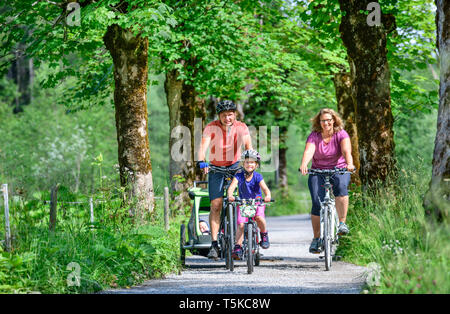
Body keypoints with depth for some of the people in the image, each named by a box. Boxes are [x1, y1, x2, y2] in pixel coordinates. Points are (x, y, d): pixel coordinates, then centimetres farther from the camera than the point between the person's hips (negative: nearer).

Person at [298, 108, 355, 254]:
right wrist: (303, 165, -45)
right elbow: (308, 151, -23)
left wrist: (349, 164, -45)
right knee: (317, 203, -15)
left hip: (339, 170, -1)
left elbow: (346, 151, -24)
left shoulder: (341, 134, -6)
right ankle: (316, 238, -2)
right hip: (318, 172, 1)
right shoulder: (314, 136, -5)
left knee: (340, 186, -35)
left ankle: (342, 223, -28)